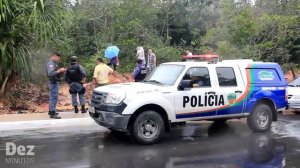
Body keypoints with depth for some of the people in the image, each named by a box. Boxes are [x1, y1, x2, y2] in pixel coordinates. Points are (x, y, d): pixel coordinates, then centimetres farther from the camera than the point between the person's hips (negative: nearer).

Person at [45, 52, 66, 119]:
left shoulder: (54, 63, 17)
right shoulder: (50, 64, -15)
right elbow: (50, 73, -29)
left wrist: (61, 71, 6)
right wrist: (59, 70, -28)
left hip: (55, 82, 11)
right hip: (53, 83, -11)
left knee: (52, 97, 17)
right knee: (54, 97, -10)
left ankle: (51, 111, 28)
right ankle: (52, 113, -9)